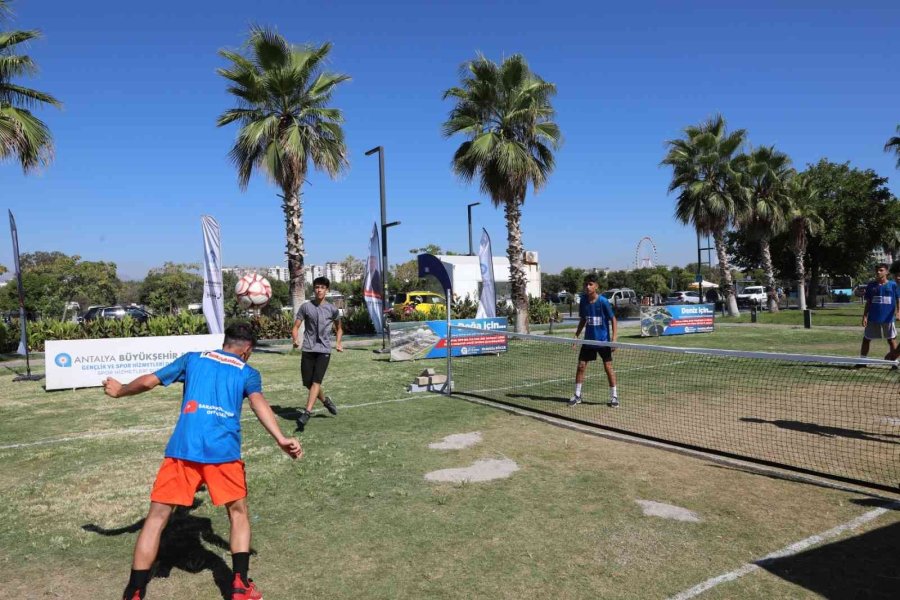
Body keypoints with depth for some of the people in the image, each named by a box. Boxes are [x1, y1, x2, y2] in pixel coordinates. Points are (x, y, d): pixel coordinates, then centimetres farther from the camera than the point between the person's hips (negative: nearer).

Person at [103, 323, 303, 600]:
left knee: (157, 517, 12)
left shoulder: (192, 358, 19)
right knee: (238, 512, 19)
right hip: (223, 450, -1)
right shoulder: (248, 372, 13)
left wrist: (119, 391, 39)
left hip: (183, 448, 1)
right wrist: (281, 439, -17)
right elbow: (259, 403, -6)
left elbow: (147, 381, 20)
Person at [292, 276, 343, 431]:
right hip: (308, 349, 2)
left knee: (316, 382, -15)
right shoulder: (305, 307, 4)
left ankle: (307, 413, -18)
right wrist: (295, 339, -15)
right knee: (308, 383, 7)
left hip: (324, 350, -2)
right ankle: (325, 400, 33)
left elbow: (339, 329, 20)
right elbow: (296, 327, 5)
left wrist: (338, 343, 4)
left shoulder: (332, 309, 5)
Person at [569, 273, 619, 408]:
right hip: (588, 340, 4)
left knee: (608, 367, 0)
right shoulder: (583, 301, -1)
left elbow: (613, 320, -7)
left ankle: (614, 396, 13)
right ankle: (577, 395, 14)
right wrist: (577, 334, 2)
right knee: (581, 366, 2)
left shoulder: (603, 302, -14)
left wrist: (614, 339, -15)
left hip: (603, 340, -4)